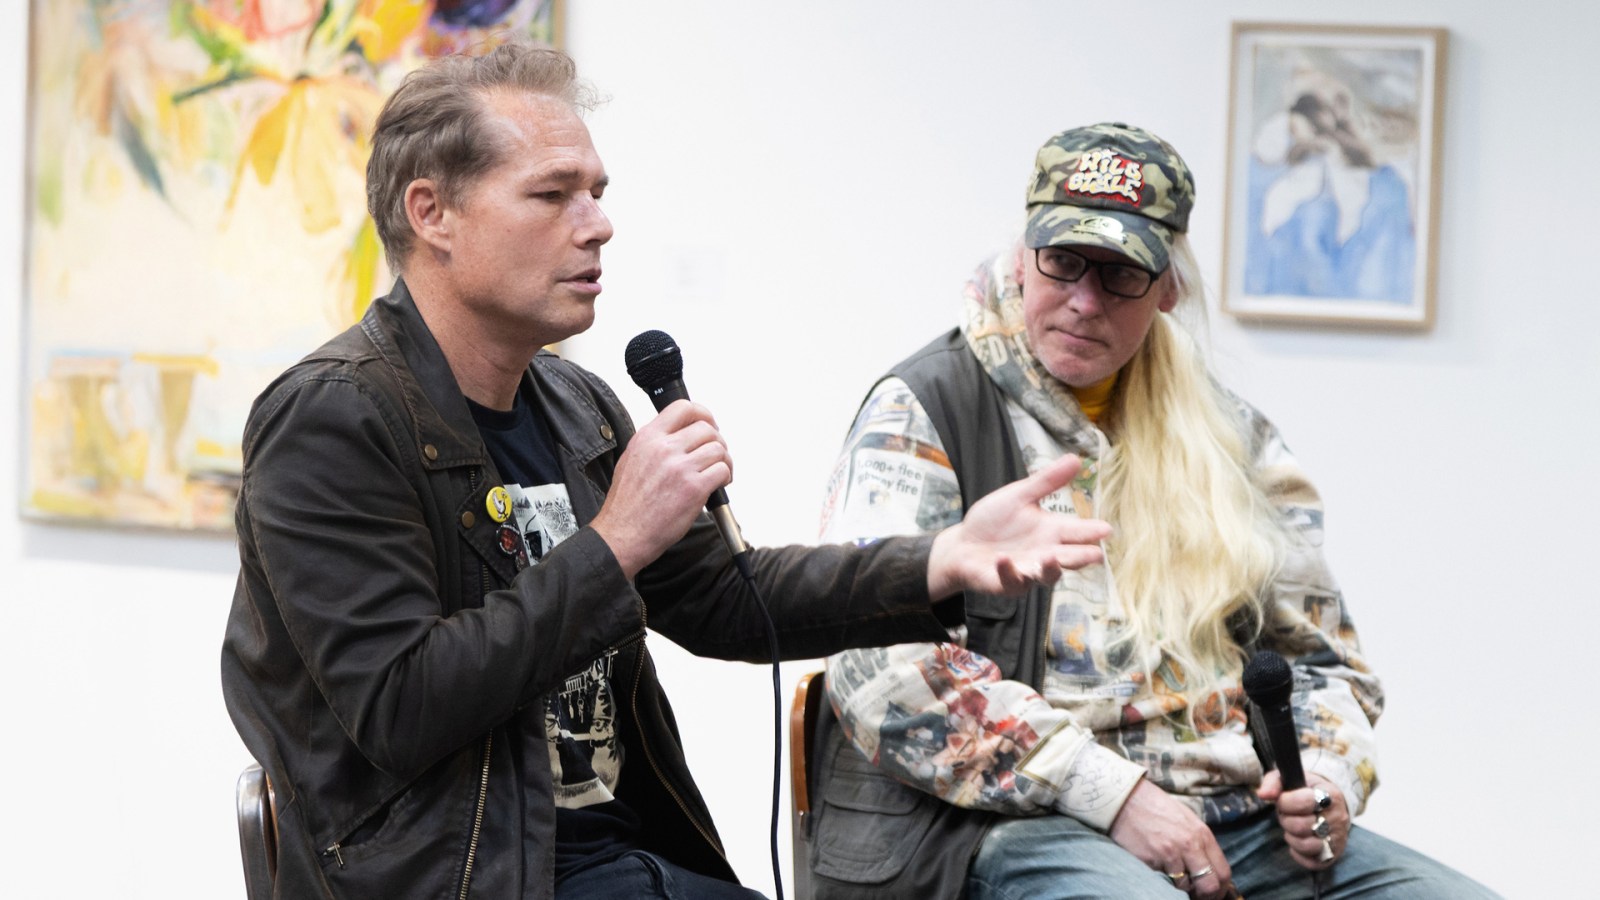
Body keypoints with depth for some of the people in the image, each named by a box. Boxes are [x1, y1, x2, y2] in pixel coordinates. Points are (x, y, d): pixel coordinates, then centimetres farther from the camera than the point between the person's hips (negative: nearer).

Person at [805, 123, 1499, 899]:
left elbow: (1318, 654, 25)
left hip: (1242, 827, 6)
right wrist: (1112, 794, -16)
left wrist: (1328, 777, 1)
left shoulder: (1229, 437, 20)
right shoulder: (921, 414, 3)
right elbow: (882, 664, -10)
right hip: (1024, 826, -5)